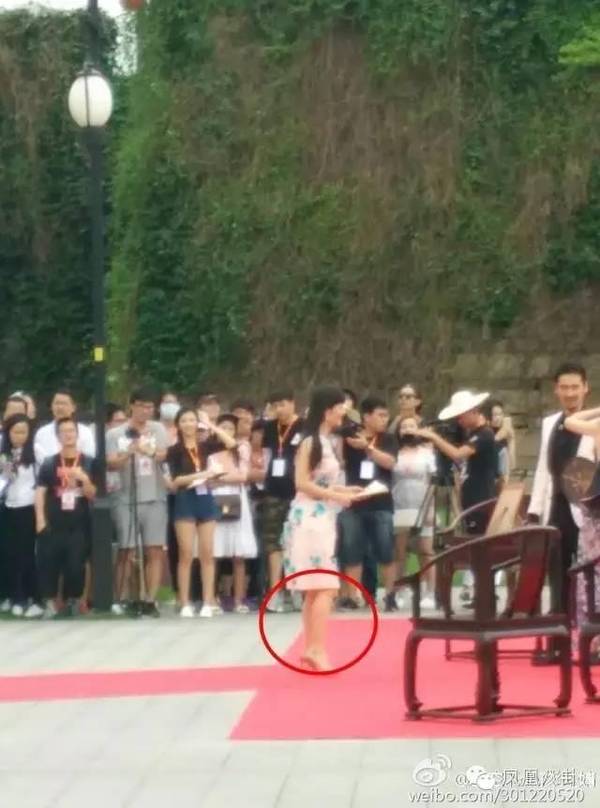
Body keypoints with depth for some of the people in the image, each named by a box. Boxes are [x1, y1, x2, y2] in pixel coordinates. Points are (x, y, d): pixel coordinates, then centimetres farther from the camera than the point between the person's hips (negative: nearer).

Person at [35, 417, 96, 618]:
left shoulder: (88, 463, 6)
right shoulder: (49, 463, 5)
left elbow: (92, 495, 5)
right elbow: (40, 492, 1)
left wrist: (84, 479, -15)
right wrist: (40, 520, -9)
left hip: (79, 523, 0)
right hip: (53, 523, 0)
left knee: (76, 565, -2)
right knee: (49, 563, -7)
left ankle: (72, 601, 12)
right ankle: (50, 602, 0)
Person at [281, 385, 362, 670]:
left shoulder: (326, 442, 14)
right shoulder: (311, 442, -12)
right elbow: (302, 483, -17)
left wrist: (344, 490, 9)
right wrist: (336, 496, -16)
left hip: (323, 519, 9)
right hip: (311, 519, -9)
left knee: (315, 589, 10)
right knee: (324, 588, -13)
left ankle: (310, 649, 13)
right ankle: (317, 650, -17)